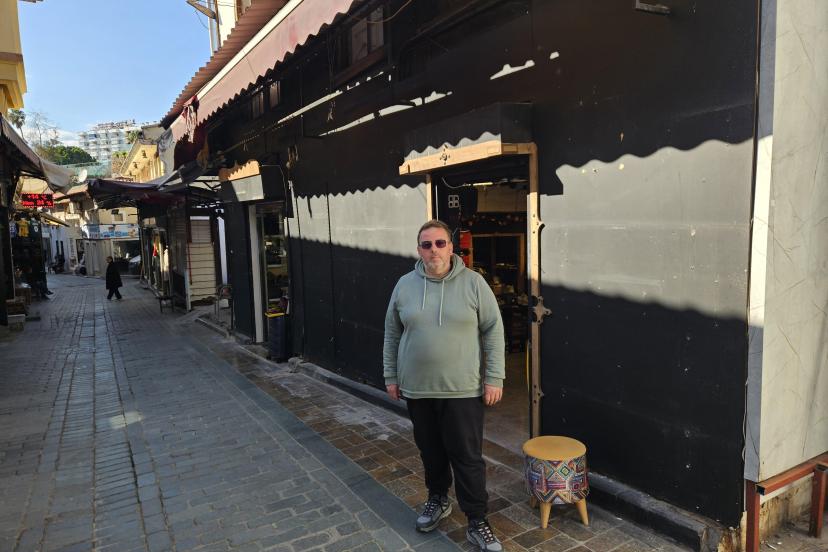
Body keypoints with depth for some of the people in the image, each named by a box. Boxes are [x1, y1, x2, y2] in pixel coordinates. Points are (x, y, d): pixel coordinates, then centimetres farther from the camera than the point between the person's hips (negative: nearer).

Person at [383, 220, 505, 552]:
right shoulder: (405, 285, 2)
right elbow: (392, 334, 9)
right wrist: (391, 376, 9)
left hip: (462, 389, -3)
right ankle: (437, 499, 40)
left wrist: (494, 378, -7)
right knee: (430, 450, 18)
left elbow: (494, 331, -4)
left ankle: (477, 523, 17)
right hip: (417, 389, 3)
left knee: (467, 456, 3)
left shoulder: (473, 283, -6)